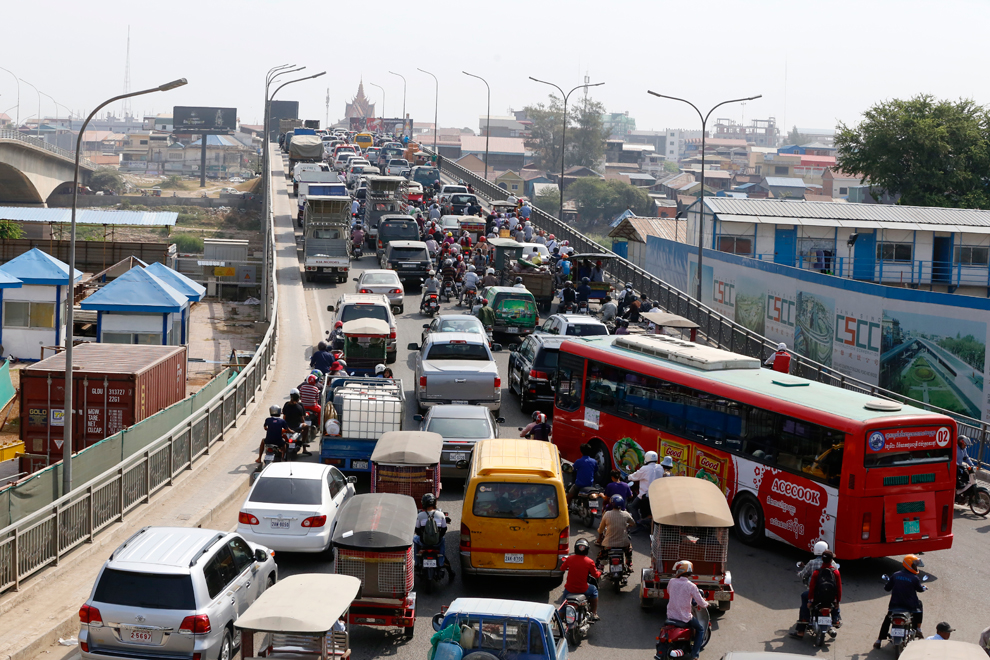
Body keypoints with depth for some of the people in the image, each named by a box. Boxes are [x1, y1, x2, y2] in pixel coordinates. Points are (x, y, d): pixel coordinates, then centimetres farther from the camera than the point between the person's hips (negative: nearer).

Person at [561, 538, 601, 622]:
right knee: (594, 590, 28)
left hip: (569, 588, 2)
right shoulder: (589, 562, -12)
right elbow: (595, 574, -2)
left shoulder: (570, 558, -7)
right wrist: (599, 572, 22)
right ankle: (594, 614, 29)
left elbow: (562, 568, 10)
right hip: (583, 589, -2)